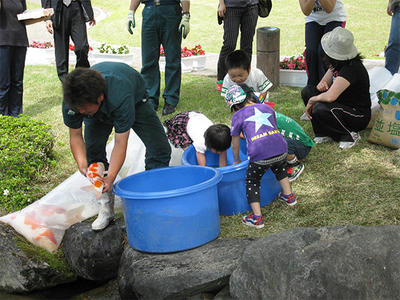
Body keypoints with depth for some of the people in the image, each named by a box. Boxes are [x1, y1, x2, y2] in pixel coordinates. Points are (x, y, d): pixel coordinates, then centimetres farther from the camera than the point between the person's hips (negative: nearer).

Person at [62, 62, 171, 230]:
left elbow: (120, 143, -42)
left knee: (160, 149, -13)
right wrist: (83, 165, -39)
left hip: (135, 100, -3)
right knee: (92, 150, -13)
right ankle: (106, 207, -1)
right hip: (99, 113, 3)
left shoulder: (121, 97, -48)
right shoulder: (72, 101, -36)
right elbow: (75, 136, -23)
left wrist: (111, 177, -49)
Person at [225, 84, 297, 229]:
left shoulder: (238, 116, 12)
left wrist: (236, 160, 37)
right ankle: (289, 196, 45)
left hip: (260, 155, -5)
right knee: (280, 169, 37)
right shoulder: (267, 108, 24)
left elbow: (235, 144, 20)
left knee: (252, 182, 14)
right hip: (281, 149, 5)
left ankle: (257, 218, 8)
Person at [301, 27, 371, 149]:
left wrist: (312, 100, -20)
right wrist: (322, 85, -12)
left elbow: (330, 96, -38)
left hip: (359, 117, -9)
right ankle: (325, 132, 4)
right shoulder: (338, 64, 0)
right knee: (307, 91, 1)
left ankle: (349, 135, -10)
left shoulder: (351, 68, -28)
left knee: (319, 109, -33)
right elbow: (325, 84, 12)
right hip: (343, 105, 9)